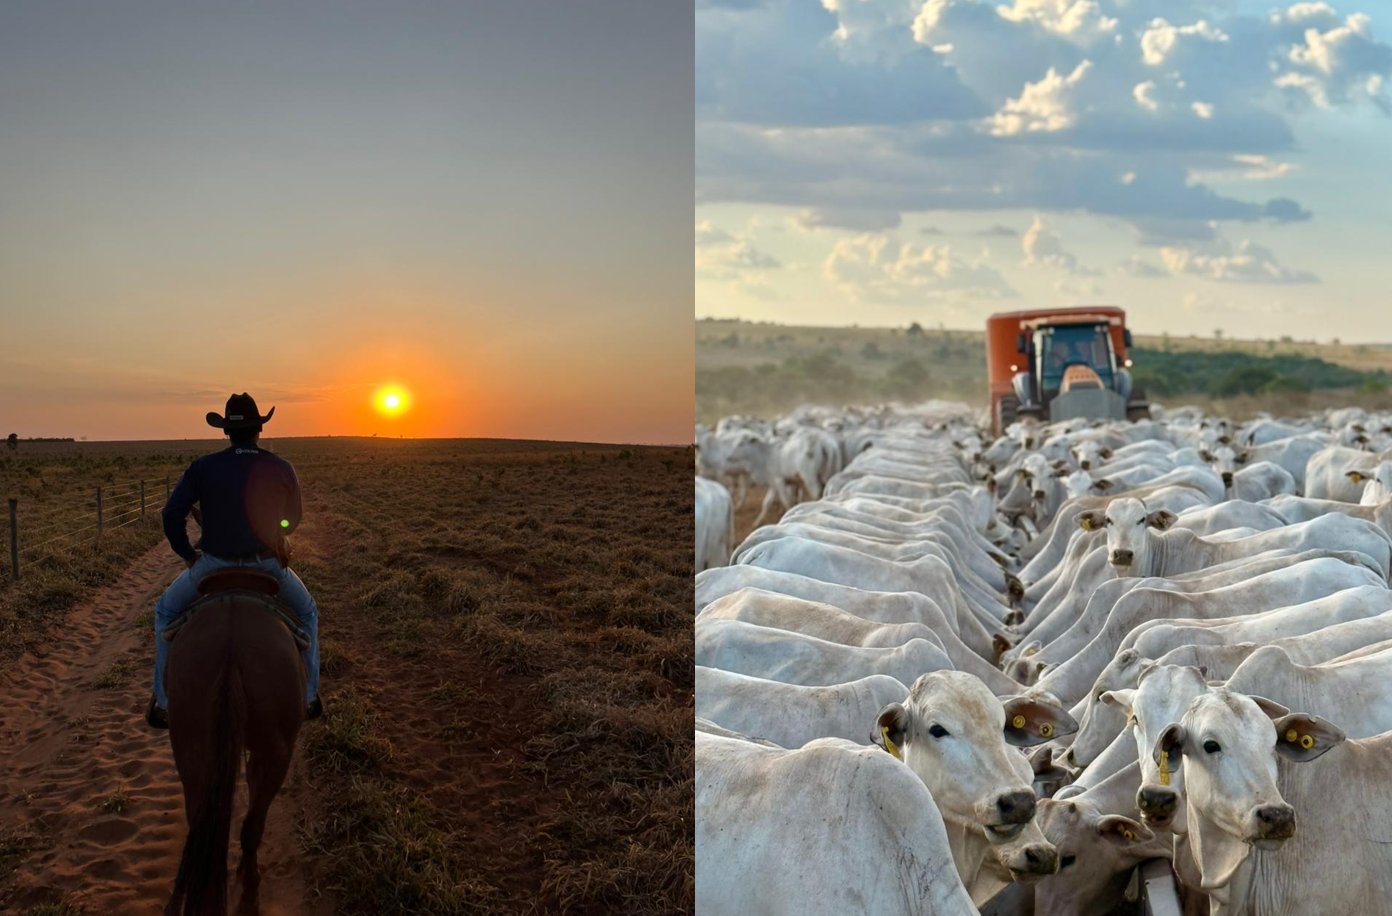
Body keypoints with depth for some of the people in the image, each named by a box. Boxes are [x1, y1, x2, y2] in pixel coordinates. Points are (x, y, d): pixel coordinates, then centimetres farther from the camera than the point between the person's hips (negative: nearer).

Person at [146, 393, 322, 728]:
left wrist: (187, 554, 3)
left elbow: (172, 514, -13)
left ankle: (163, 703, 25)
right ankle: (309, 696, 29)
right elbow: (292, 518, 8)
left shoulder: (204, 467, -9)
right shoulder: (282, 468, -6)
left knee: (166, 610, 26)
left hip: (215, 564, 0)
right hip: (267, 564, 1)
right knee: (306, 612, 29)